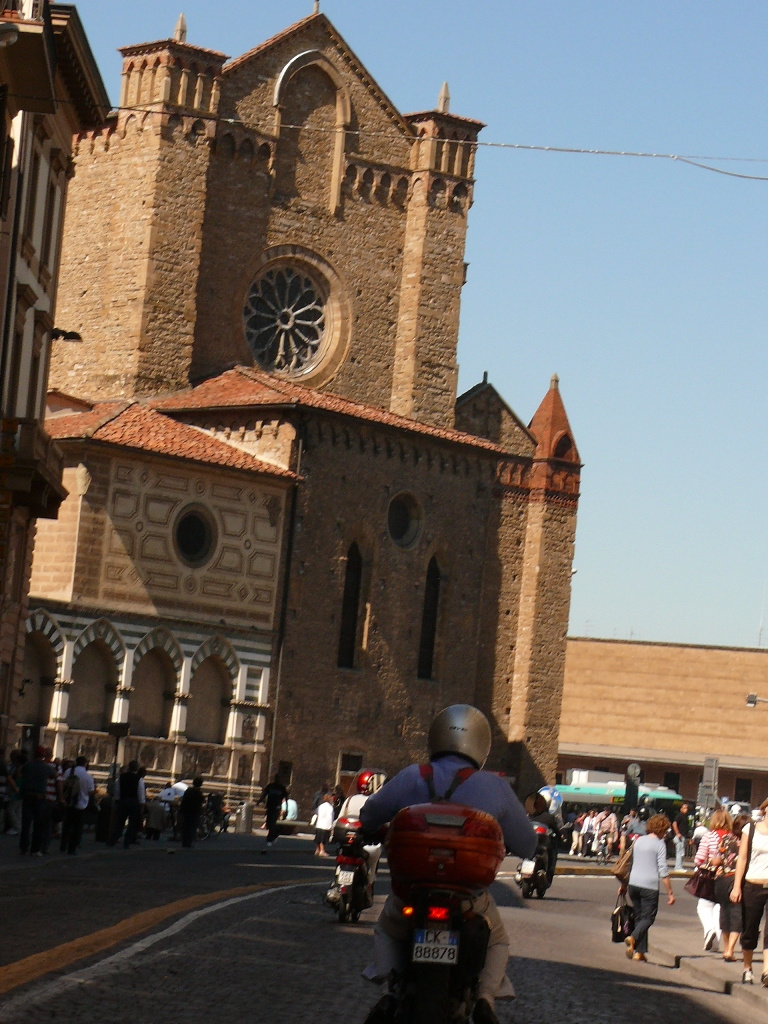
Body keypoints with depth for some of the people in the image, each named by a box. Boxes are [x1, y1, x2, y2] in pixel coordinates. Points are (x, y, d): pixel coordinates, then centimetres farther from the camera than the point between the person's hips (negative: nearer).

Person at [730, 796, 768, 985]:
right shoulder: (751, 829, 3)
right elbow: (742, 858, 4)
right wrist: (737, 886, -1)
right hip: (752, 886, 1)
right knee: (749, 931, 9)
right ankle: (747, 968, 27)